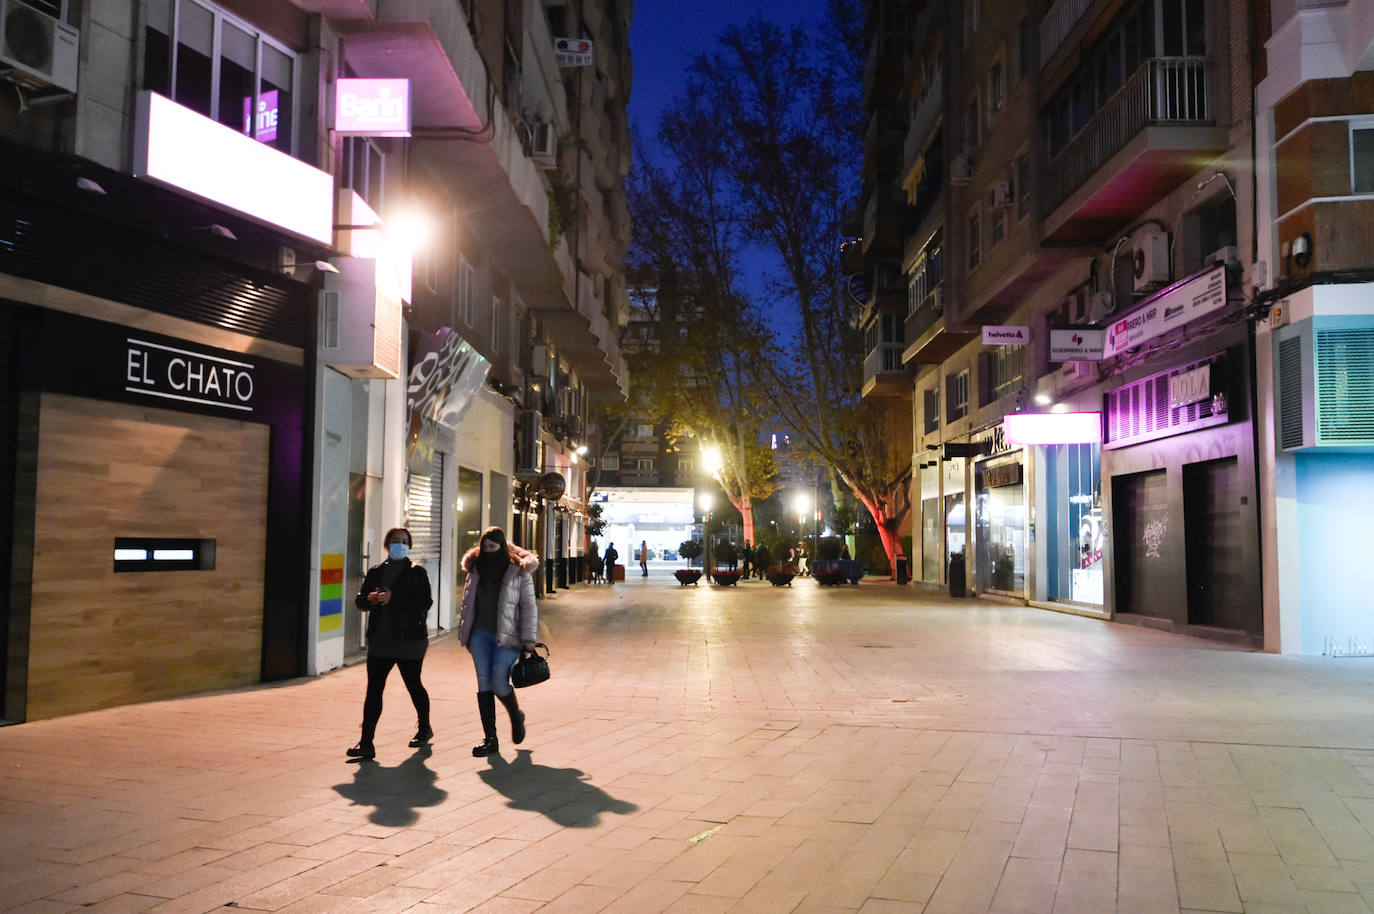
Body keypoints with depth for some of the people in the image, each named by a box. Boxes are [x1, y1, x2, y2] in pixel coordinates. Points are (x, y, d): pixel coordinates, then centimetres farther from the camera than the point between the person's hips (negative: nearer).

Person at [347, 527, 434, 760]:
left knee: (413, 685, 11)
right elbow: (359, 601, 10)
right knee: (373, 689, -3)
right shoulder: (375, 572, 12)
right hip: (380, 640, 3)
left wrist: (393, 599, -19)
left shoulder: (416, 572, 0)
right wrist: (370, 599, -14)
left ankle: (424, 728, 34)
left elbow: (425, 602, -11)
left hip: (409, 639, -3)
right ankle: (366, 743, -4)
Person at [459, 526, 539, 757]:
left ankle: (516, 717, 19)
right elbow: (468, 603, 17)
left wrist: (528, 639, -10)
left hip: (507, 636, -5)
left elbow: (528, 607, -5)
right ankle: (489, 738, 8)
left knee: (499, 682, -12)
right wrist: (464, 633, 14)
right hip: (480, 634, 5)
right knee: (484, 683, 2)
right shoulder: (476, 569, 10)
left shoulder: (519, 571, -4)